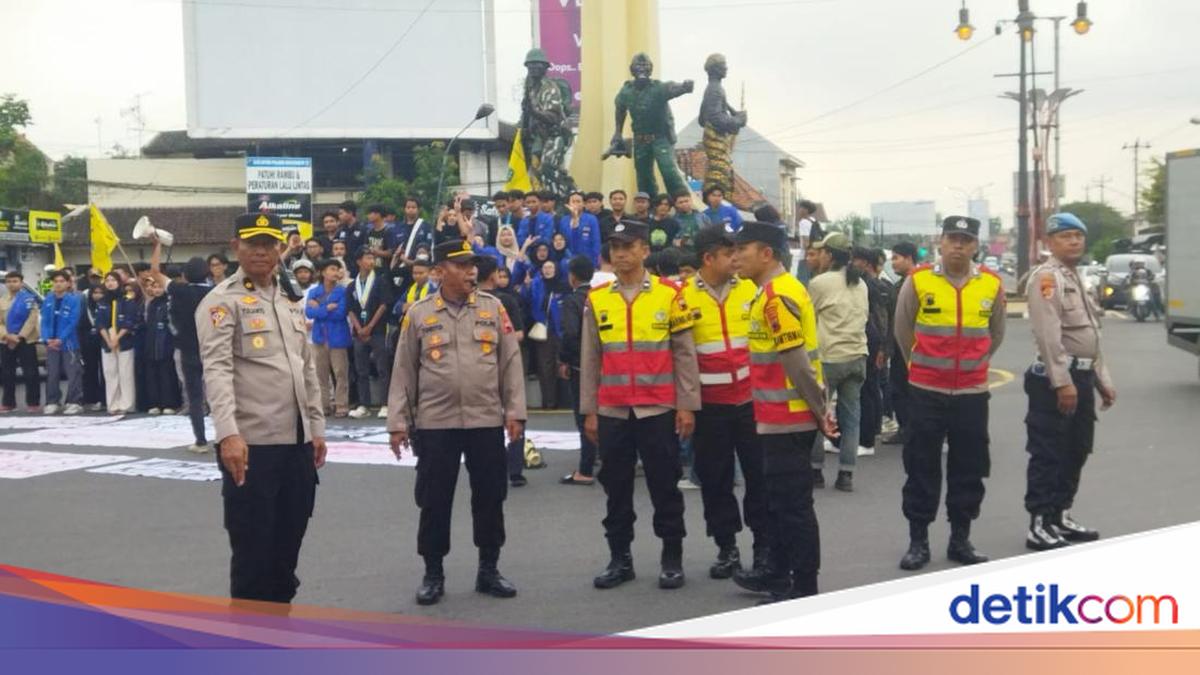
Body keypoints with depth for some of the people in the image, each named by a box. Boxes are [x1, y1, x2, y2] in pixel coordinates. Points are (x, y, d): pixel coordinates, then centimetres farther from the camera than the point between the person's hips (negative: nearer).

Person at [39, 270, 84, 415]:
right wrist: (47, 339, -8)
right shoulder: (48, 300, 7)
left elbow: (73, 322, -11)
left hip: (68, 343, -4)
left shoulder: (74, 299, -6)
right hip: (51, 343, 4)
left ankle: (74, 402, 0)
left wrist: (61, 339, -16)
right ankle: (52, 402, 16)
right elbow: (45, 321, 6)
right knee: (52, 374, 9)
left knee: (73, 373, -5)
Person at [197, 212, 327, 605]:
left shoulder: (291, 304, 15)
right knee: (252, 550, 2)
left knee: (288, 544, 15)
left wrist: (316, 428, 16)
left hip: (296, 441, 7)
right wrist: (228, 433, -30)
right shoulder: (222, 302, -8)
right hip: (250, 444, -7)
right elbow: (217, 370, -19)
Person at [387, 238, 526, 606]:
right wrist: (398, 421, 0)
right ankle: (433, 574, 18)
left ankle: (489, 570, 22)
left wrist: (515, 411, -2)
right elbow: (404, 370, 3)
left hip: (487, 421, 1)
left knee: (489, 498, 8)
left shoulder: (492, 307, 4)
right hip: (435, 423, -1)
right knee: (434, 501, 4)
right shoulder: (419, 313, 1)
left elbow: (510, 361, 4)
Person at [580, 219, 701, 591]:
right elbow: (589, 359, 9)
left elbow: (684, 354, 0)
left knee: (664, 486, 4)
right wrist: (588, 411, 6)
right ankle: (620, 558, 19)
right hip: (612, 411, 3)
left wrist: (687, 405, -4)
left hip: (659, 409, -2)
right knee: (616, 487, 9)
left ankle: (672, 558, 15)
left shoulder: (670, 294, -1)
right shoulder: (597, 299, 6)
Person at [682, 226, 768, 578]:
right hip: (709, 404, -1)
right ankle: (727, 547, 20)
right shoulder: (684, 297, -4)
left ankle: (764, 545, 17)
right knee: (715, 479, 7)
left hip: (751, 400, 1)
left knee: (759, 473, 5)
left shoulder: (750, 290, 1)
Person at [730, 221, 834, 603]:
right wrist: (818, 410, 18)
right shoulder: (780, 290, 14)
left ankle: (804, 588, 7)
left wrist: (819, 411, -15)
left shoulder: (777, 296, -19)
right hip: (783, 415, 10)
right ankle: (778, 572, 32)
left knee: (793, 503, -2)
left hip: (787, 417, -10)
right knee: (778, 497, 20)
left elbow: (797, 362, -21)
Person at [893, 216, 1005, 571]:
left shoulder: (992, 284, 0)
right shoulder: (918, 281, -7)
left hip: (972, 392, 2)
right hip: (925, 391, -2)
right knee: (921, 468, 4)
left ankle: (961, 539, 22)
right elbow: (902, 330, 8)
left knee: (969, 469, 9)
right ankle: (918, 541, 14)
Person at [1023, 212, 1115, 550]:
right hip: (1056, 379, -10)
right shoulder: (1047, 277, -12)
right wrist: (1062, 382, -25)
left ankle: (1060, 516, 27)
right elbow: (1049, 335, -21)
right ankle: (1039, 526, 1)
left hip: (1082, 376, 10)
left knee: (1075, 452, 16)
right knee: (1048, 455, -5)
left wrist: (1102, 380, 21)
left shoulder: (1077, 279, 19)